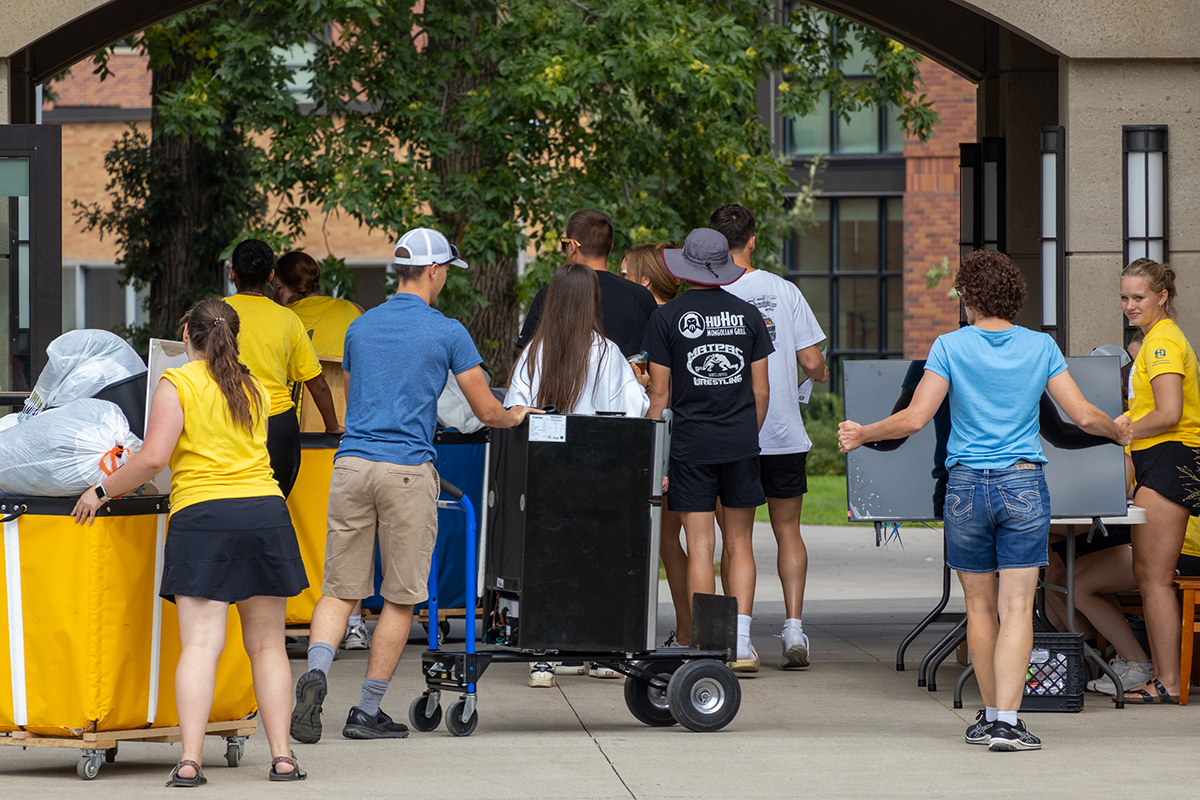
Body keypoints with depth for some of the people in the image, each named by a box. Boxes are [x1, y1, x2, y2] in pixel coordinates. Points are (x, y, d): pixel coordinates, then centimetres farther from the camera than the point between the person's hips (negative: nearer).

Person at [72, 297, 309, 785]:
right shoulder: (255, 388, 17)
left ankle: (190, 761, -19)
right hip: (265, 509, 4)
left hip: (202, 513, -4)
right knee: (267, 644, 10)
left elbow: (153, 457, -11)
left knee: (200, 645, -10)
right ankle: (282, 757, 6)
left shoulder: (176, 385, -1)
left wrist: (103, 490, 2)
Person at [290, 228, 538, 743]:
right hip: (408, 469, -4)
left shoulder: (359, 328, 13)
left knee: (340, 589, 6)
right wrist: (515, 417, 26)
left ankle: (316, 672, -21)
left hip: (351, 463, 4)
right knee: (401, 597, 6)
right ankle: (368, 712, 7)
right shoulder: (446, 333, -1)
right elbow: (488, 412, 4)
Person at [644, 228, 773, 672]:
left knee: (700, 547, 0)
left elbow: (660, 393, -3)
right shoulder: (748, 316, 4)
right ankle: (741, 646, 2)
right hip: (740, 443, 2)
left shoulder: (667, 318, -3)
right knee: (739, 543, 8)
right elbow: (761, 391, 6)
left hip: (690, 445, -2)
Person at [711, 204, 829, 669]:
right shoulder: (784, 291, -1)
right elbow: (811, 361, -2)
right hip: (785, 434, 2)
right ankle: (794, 628, 1)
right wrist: (822, 374, 21)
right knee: (788, 531, 12)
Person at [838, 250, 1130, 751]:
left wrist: (861, 435, 9)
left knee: (980, 608, 12)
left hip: (967, 486, 0)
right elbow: (1083, 415, 0)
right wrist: (1117, 430, 22)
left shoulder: (950, 347, -4)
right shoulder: (1040, 347, 1)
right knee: (1016, 608, -3)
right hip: (1024, 485, 0)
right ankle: (1006, 721, -12)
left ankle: (990, 715, 19)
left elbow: (914, 418, -7)